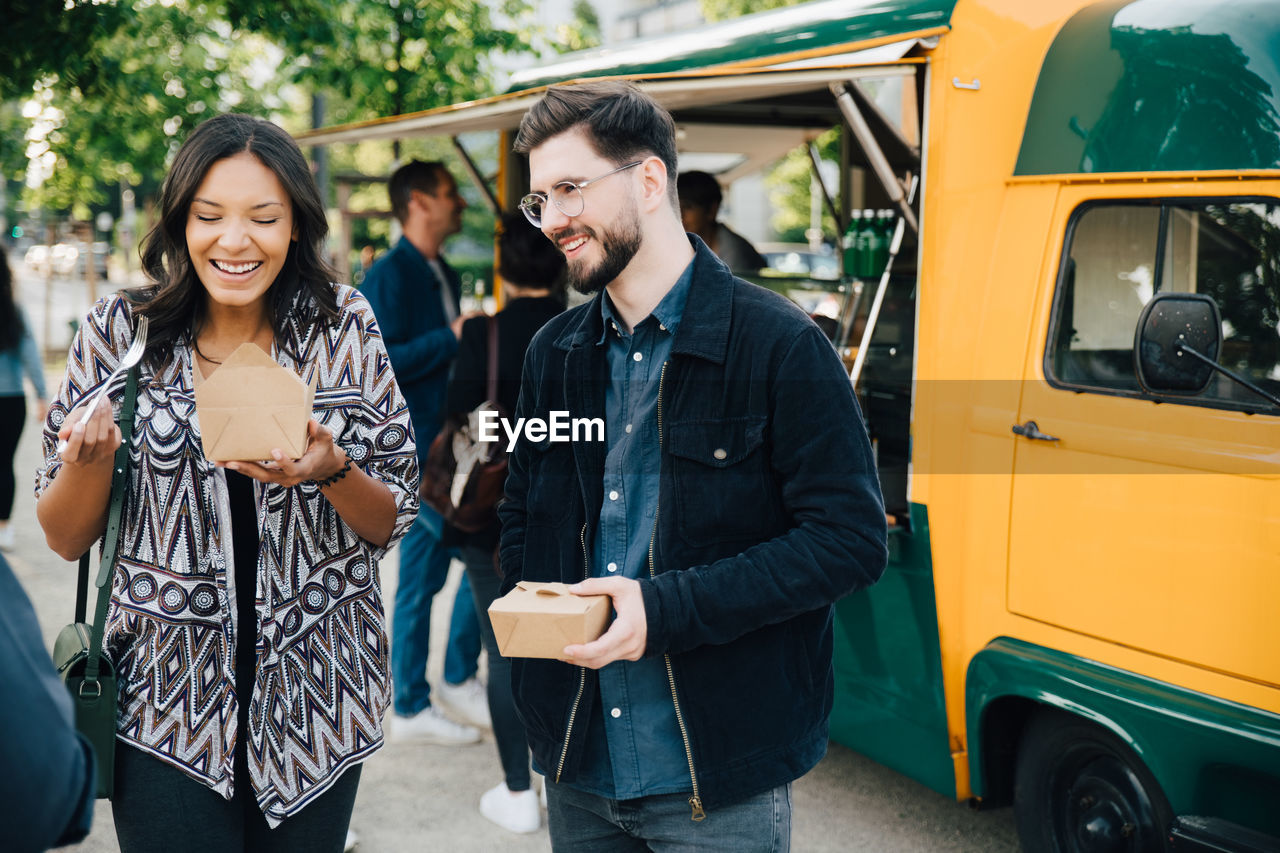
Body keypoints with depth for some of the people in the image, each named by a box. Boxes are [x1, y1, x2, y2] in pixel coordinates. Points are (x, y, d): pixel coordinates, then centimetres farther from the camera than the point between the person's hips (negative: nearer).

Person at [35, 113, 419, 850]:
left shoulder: (344, 326, -3)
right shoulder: (120, 332, -4)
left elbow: (394, 523, 1)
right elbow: (67, 539, 2)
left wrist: (329, 471, -19)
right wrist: (90, 456, -19)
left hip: (315, 704, 1)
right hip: (166, 707, -1)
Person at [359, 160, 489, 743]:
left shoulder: (443, 276, 16)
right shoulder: (388, 277, -12)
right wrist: (450, 339, -19)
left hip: (438, 443, 9)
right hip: (410, 445, -9)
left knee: (421, 578, 11)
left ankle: (412, 710, 19)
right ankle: (458, 678, 7)